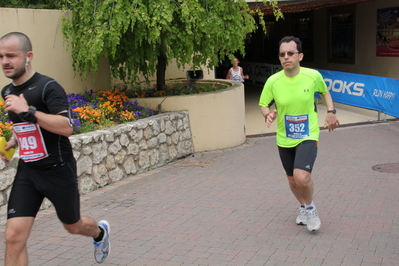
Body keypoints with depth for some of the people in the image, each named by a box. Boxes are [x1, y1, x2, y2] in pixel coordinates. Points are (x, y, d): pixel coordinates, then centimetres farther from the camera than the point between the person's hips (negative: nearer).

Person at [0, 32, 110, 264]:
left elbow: (66, 128, -30)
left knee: (73, 226, 18)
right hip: (27, 171, 5)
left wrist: (28, 110, -36)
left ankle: (100, 232, 55)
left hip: (58, 171, -5)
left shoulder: (48, 87, -17)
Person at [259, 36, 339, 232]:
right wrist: (268, 115, -19)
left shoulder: (313, 76, -11)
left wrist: (331, 112, -3)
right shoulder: (273, 81, -11)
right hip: (284, 140, 3)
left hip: (308, 137, -2)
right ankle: (303, 207, 46)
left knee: (302, 177, -23)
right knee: (292, 180, 15)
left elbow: (324, 92, 11)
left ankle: (310, 207, 8)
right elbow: (263, 104, 3)